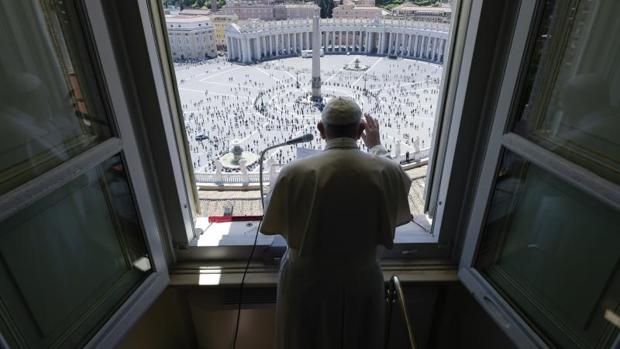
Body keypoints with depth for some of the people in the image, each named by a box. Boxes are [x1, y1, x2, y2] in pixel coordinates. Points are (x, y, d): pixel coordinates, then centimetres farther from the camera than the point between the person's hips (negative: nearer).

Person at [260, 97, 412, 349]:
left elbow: (274, 226, -7)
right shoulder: (386, 172, -16)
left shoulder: (294, 173, -23)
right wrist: (377, 147, 24)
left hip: (306, 284, -1)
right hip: (362, 283, 2)